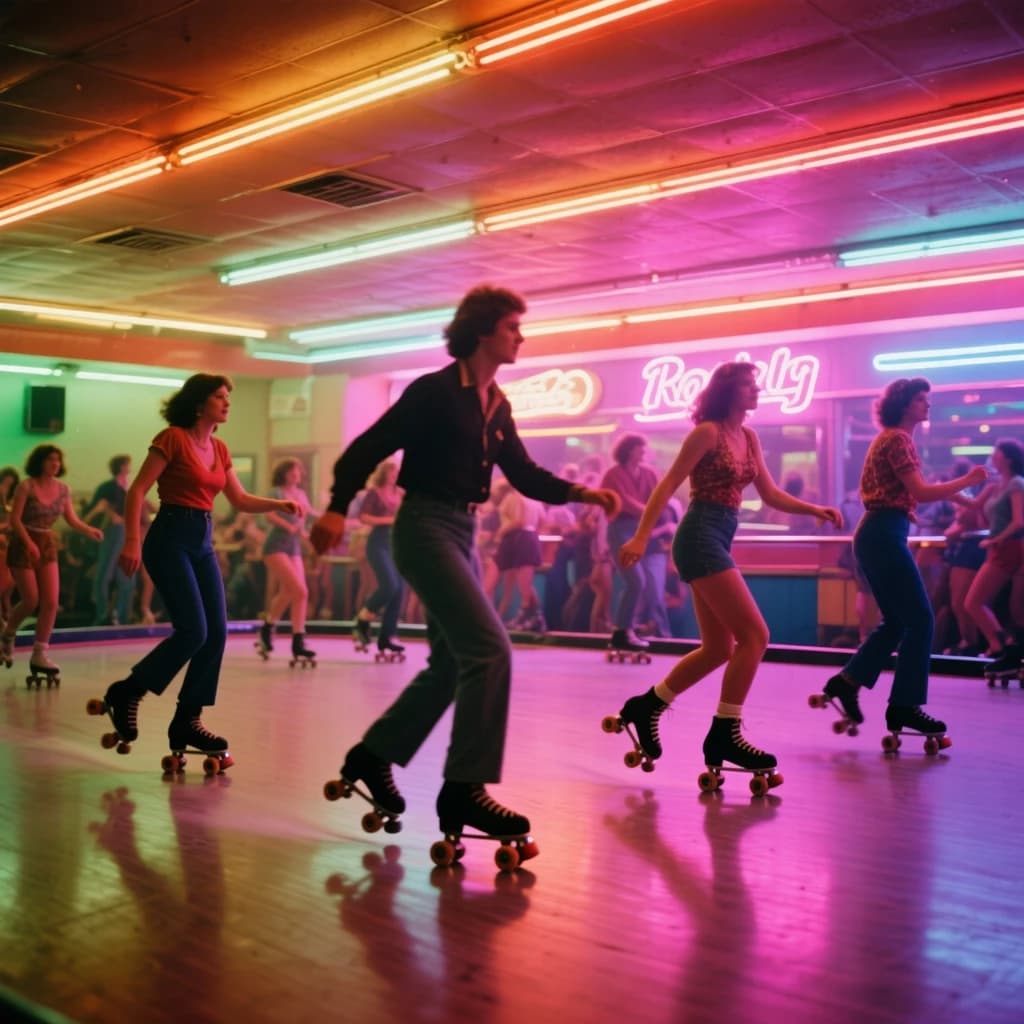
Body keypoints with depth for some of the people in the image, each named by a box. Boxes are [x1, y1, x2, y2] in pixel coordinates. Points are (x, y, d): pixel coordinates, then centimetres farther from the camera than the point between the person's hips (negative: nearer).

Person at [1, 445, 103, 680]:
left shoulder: (63, 489, 1)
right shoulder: (26, 486, -13)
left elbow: (72, 520, 3)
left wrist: (90, 531, -17)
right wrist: (29, 543, -28)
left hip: (47, 546, 5)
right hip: (23, 546, -5)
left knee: (51, 602, -5)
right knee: (31, 600, -3)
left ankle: (39, 656, 2)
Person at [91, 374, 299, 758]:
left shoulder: (219, 449, 13)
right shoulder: (172, 438, -8)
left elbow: (241, 499, 18)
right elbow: (137, 490, -11)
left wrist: (279, 504, 3)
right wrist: (132, 541, -20)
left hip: (203, 542, 7)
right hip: (171, 538, -7)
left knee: (216, 633, 1)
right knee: (193, 631, -14)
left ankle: (187, 721, 11)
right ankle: (126, 692, 5)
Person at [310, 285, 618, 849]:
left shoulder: (497, 406, 13)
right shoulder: (434, 390, -10)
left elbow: (525, 475, 13)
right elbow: (366, 449, -11)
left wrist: (581, 493, -2)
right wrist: (337, 508, -22)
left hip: (462, 533, 9)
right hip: (426, 527, -9)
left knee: (453, 664, 14)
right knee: (490, 650, -16)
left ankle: (371, 756, 28)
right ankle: (463, 789, -9)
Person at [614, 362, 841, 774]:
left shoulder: (749, 438, 15)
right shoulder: (708, 432, -9)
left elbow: (771, 494, 16)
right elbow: (668, 485, -13)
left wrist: (815, 510, 1)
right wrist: (641, 536, -22)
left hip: (719, 541, 9)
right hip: (700, 538, -9)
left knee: (719, 649, 12)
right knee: (754, 635, -12)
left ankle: (645, 706, 22)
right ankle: (725, 733, -6)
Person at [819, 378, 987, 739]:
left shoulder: (890, 438, 21)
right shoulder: (898, 438, -10)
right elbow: (921, 492, -18)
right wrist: (968, 480, -11)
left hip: (877, 534, 10)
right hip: (885, 535, -10)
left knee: (897, 620, 14)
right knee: (920, 619, -6)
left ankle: (846, 682, 13)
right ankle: (904, 706, -2)